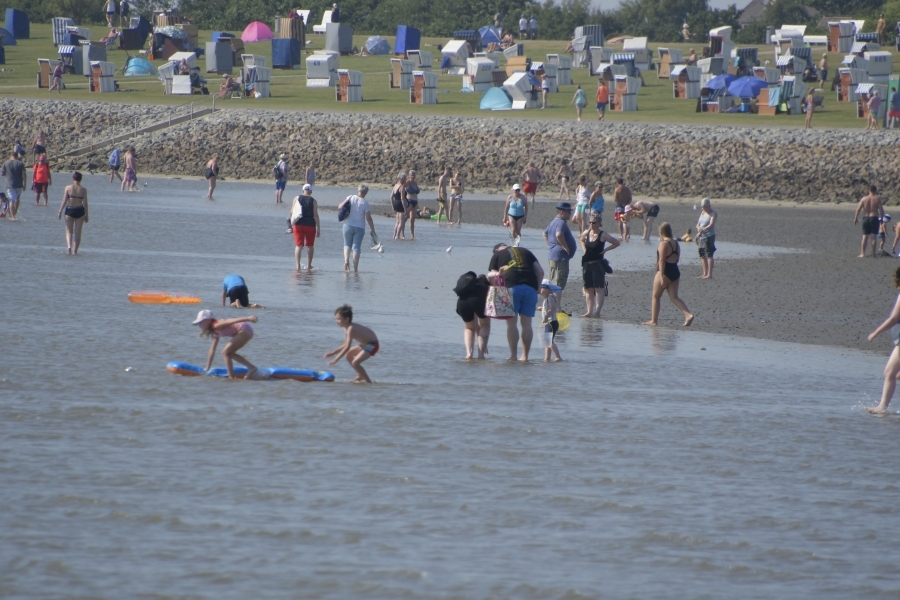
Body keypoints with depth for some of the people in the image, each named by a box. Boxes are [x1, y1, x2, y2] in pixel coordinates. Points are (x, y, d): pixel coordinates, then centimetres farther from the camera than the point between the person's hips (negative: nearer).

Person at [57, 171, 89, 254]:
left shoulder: (68, 188, -5)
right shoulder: (83, 190, -3)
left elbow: (64, 201, -6)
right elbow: (85, 203, -1)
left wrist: (60, 212, 1)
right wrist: (86, 215, 8)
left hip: (69, 210, -1)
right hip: (80, 211, 1)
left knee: (69, 231, 9)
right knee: (77, 232, 9)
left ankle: (69, 246, -13)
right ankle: (75, 250, 10)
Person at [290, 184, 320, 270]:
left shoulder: (296, 199, 2)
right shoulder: (313, 201, -4)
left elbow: (291, 212, 2)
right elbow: (315, 215, -8)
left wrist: (292, 223, 15)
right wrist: (318, 228, -4)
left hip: (298, 224, 1)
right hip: (310, 225, -1)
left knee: (298, 246, 1)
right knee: (310, 246, 14)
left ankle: (298, 265, -13)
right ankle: (309, 265, 21)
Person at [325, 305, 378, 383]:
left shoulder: (351, 329, -28)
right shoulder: (346, 329, 2)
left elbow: (347, 347, -35)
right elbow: (345, 345, 12)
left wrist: (336, 359, -35)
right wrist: (333, 352, 3)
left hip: (372, 345, -11)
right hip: (366, 344, 11)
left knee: (355, 362, -23)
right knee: (348, 355, 24)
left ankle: (368, 382, -12)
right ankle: (361, 376, 33)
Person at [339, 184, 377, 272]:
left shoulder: (350, 198, -4)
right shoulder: (365, 203, -7)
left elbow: (340, 207, -4)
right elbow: (368, 218, -7)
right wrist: (373, 230, 1)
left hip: (348, 225, 1)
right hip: (359, 227, -1)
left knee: (347, 244, 18)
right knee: (356, 247, 2)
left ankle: (346, 260, -7)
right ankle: (355, 268, 0)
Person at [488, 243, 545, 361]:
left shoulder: (497, 255, 21)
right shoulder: (526, 252, 27)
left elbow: (491, 275, 10)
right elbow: (540, 272, 18)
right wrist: (536, 286, 23)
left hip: (512, 286, -3)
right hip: (530, 288, 3)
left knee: (511, 323, -1)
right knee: (526, 324, 6)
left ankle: (513, 356, -7)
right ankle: (524, 356, 5)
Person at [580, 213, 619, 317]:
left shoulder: (603, 235, -9)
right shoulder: (586, 233, 6)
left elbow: (616, 243, -3)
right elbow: (581, 240, 28)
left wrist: (605, 250, -7)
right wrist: (584, 249, 12)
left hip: (598, 264, -6)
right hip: (587, 264, 6)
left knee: (599, 288, -8)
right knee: (588, 289, 7)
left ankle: (597, 311, -13)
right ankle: (589, 311, 11)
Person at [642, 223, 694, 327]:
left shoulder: (664, 244, -13)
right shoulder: (676, 244, 11)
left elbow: (662, 260, -19)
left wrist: (661, 276, -22)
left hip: (665, 272, -7)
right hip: (675, 272, 7)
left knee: (655, 296, 7)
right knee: (674, 297, 5)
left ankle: (654, 320, 11)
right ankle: (688, 315, -13)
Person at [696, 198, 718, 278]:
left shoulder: (713, 214, -6)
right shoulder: (702, 213, 17)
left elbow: (711, 225, -19)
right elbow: (698, 224, 17)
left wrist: (702, 230, -27)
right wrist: (699, 229, -6)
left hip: (709, 236, -8)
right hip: (701, 237, 8)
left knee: (709, 255, -10)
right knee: (702, 255, 10)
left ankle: (709, 274, -13)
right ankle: (705, 273, 17)